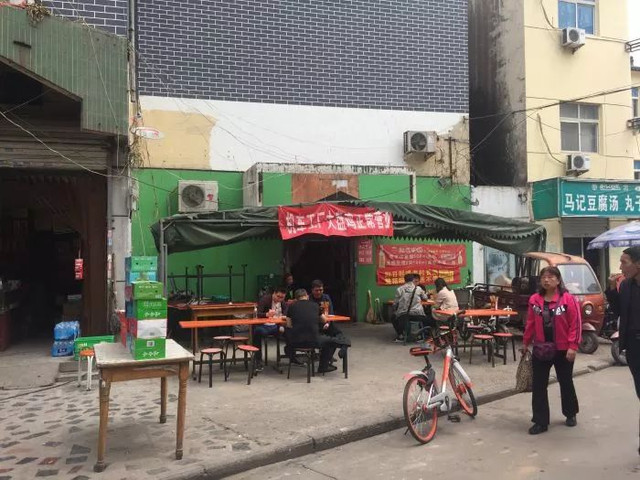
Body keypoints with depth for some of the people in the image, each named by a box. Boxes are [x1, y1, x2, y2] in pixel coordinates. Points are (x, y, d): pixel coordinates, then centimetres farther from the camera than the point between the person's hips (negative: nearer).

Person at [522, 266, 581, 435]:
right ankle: (541, 421, 11)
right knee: (538, 386, 3)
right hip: (540, 349, 3)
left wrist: (572, 346, -16)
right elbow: (530, 323, 9)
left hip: (562, 350, -3)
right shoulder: (534, 300, 2)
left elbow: (575, 324, -11)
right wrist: (526, 343, 12)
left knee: (566, 383, 15)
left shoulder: (568, 299, -10)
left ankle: (571, 414, 37)